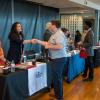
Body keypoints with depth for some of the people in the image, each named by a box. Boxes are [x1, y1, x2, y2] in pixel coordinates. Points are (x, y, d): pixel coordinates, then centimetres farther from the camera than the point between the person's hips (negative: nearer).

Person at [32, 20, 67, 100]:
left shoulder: (59, 34, -18)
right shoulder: (55, 34, 16)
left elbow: (60, 46, -29)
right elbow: (48, 43, 18)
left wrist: (49, 47, -17)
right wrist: (37, 41, 15)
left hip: (59, 59, -11)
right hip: (57, 58, 11)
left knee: (57, 77, -3)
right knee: (57, 77, 19)